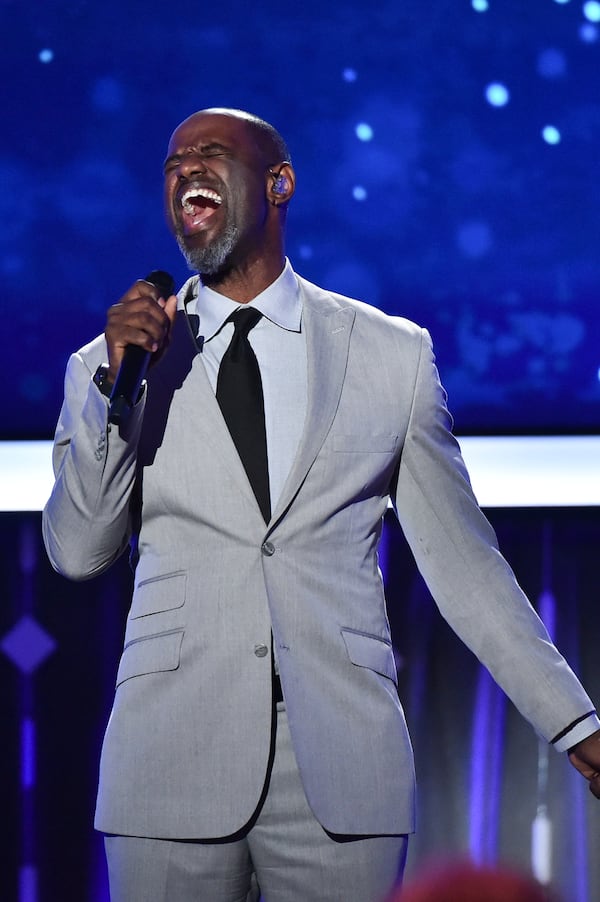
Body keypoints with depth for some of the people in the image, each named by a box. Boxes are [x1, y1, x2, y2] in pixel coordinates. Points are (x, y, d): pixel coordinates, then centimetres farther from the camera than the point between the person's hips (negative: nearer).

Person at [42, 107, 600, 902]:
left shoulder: (393, 355, 9)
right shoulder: (112, 362, 10)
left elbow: (461, 559, 12)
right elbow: (77, 553, 4)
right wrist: (115, 384, -8)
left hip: (343, 772, 0)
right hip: (171, 768, 0)